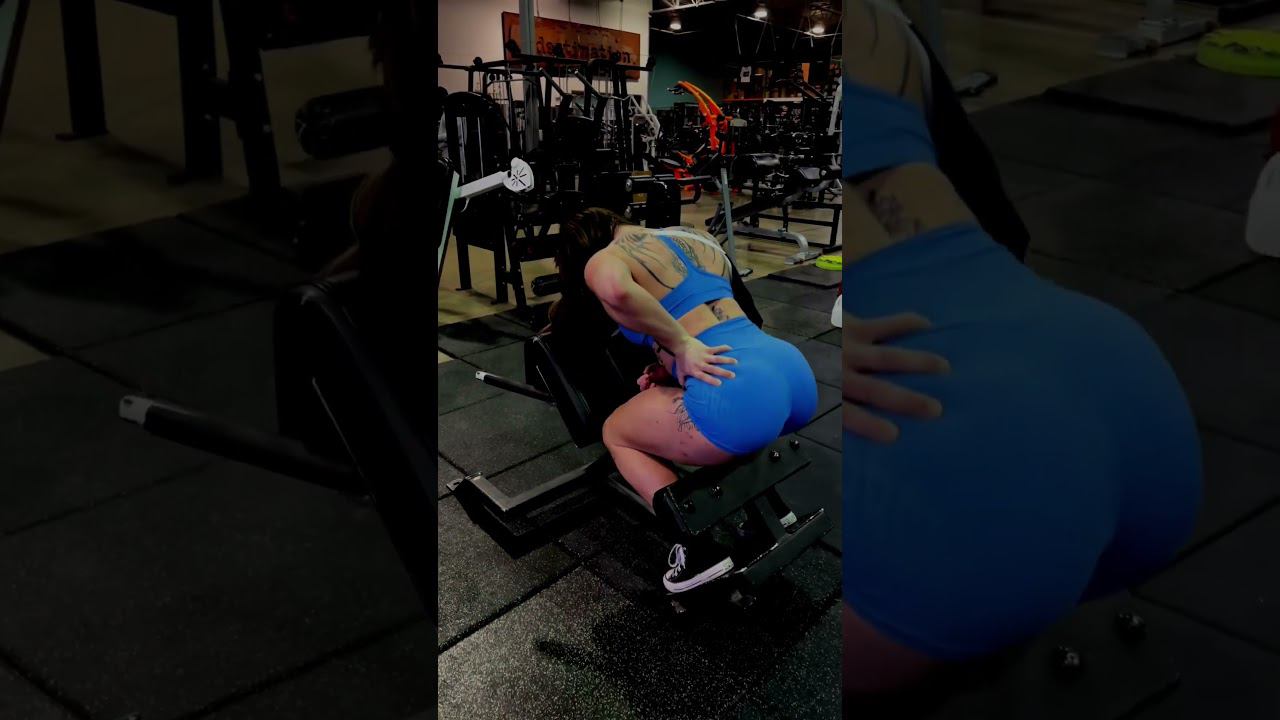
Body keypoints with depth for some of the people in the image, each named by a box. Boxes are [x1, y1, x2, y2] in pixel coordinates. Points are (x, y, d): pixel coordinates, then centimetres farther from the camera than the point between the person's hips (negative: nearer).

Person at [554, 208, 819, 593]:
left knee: (616, 433, 19)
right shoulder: (697, 237, 24)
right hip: (796, 372, 8)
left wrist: (681, 344, -12)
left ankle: (701, 548, 7)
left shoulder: (602, 261, 2)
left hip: (739, 394, -8)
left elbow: (614, 289, -23)